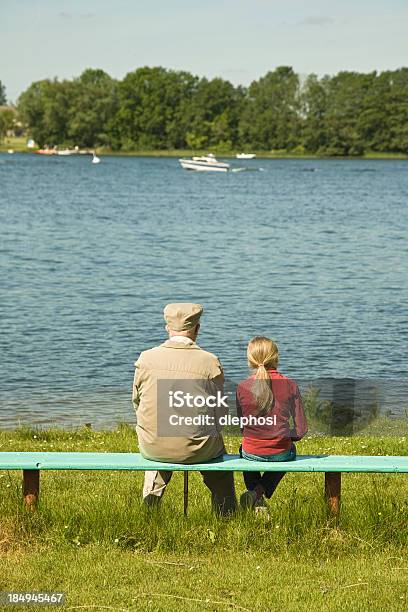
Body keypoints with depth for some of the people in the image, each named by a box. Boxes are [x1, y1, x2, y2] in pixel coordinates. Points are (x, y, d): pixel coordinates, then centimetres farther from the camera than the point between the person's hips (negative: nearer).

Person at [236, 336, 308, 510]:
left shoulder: (243, 387, -9)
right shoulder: (290, 386, -9)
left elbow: (242, 426, 2)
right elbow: (301, 430, -6)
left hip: (252, 453, 1)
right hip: (281, 453, -1)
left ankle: (256, 496, 27)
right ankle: (260, 492, 17)